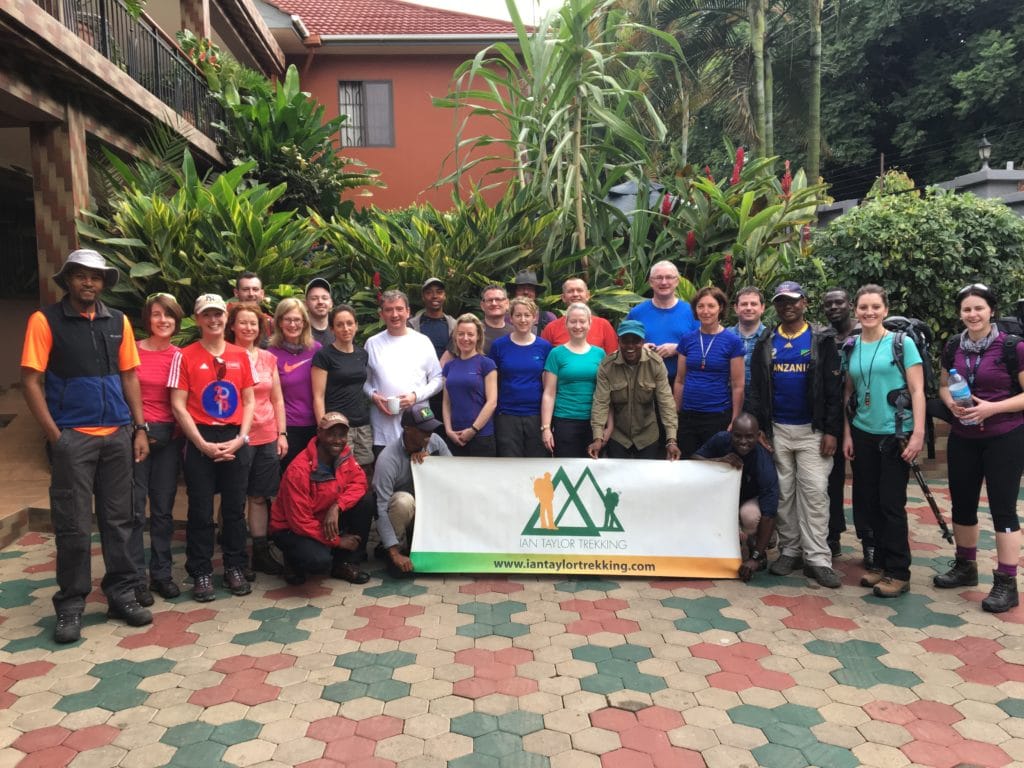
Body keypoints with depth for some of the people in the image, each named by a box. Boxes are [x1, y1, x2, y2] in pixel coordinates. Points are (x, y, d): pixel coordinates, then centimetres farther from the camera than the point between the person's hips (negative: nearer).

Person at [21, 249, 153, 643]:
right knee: (73, 525, 2)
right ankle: (70, 606, 16)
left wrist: (139, 428, 5)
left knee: (119, 519, 9)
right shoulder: (45, 320, -3)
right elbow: (31, 381, -5)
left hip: (118, 436, 4)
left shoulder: (118, 322, 9)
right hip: (73, 437, -3)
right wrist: (55, 436, -11)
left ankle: (122, 594, 21)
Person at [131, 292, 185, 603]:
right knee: (135, 509, 0)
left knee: (164, 508, 10)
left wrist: (181, 433, 0)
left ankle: (162, 573, 21)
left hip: (169, 437, 3)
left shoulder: (180, 357, 4)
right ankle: (136, 578, 10)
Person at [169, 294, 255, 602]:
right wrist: (203, 444, -11)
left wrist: (241, 438, -5)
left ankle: (235, 568, 21)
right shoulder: (185, 356, -1)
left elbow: (248, 401, 8)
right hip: (201, 441, -2)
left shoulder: (241, 355, 7)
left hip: (236, 440, 2)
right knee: (201, 511, 4)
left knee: (235, 507, 9)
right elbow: (178, 406, -4)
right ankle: (201, 573, 16)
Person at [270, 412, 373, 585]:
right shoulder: (299, 470, -28)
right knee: (320, 560, -35)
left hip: (327, 520, 7)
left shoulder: (344, 454, -9)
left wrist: (337, 507, -28)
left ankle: (343, 563, 0)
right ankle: (294, 560, 5)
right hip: (292, 529, -7)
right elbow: (300, 522, -25)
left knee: (366, 501, -15)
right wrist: (337, 541, -18)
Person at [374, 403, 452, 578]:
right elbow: (381, 509, -32)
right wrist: (395, 553, -35)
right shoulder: (388, 459, -29)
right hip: (397, 510, -5)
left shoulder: (434, 441, -14)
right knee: (404, 500, -37)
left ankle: (416, 540, 5)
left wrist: (430, 458, -25)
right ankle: (399, 548, -10)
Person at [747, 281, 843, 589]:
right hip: (777, 429, 3)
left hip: (813, 430, -2)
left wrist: (831, 431, -9)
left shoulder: (821, 340, 0)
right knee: (783, 493, 8)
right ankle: (789, 550, 18)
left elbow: (833, 389, -3)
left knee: (815, 492, -4)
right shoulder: (765, 343, 7)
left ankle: (818, 559, 1)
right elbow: (755, 389, 6)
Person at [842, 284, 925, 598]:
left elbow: (917, 391, -9)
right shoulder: (851, 348, 7)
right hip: (862, 434, 5)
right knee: (870, 501, 9)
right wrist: (847, 434, 7)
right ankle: (881, 563, 23)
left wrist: (918, 434, -15)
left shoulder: (902, 343, -6)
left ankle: (899, 573, 10)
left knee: (891, 504, -1)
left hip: (895, 434, -4)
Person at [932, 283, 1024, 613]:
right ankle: (965, 567, 30)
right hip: (962, 438, 5)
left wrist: (992, 407, -22)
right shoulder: (954, 348, 4)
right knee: (962, 504, 13)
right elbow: (943, 386, 14)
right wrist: (951, 403, -6)